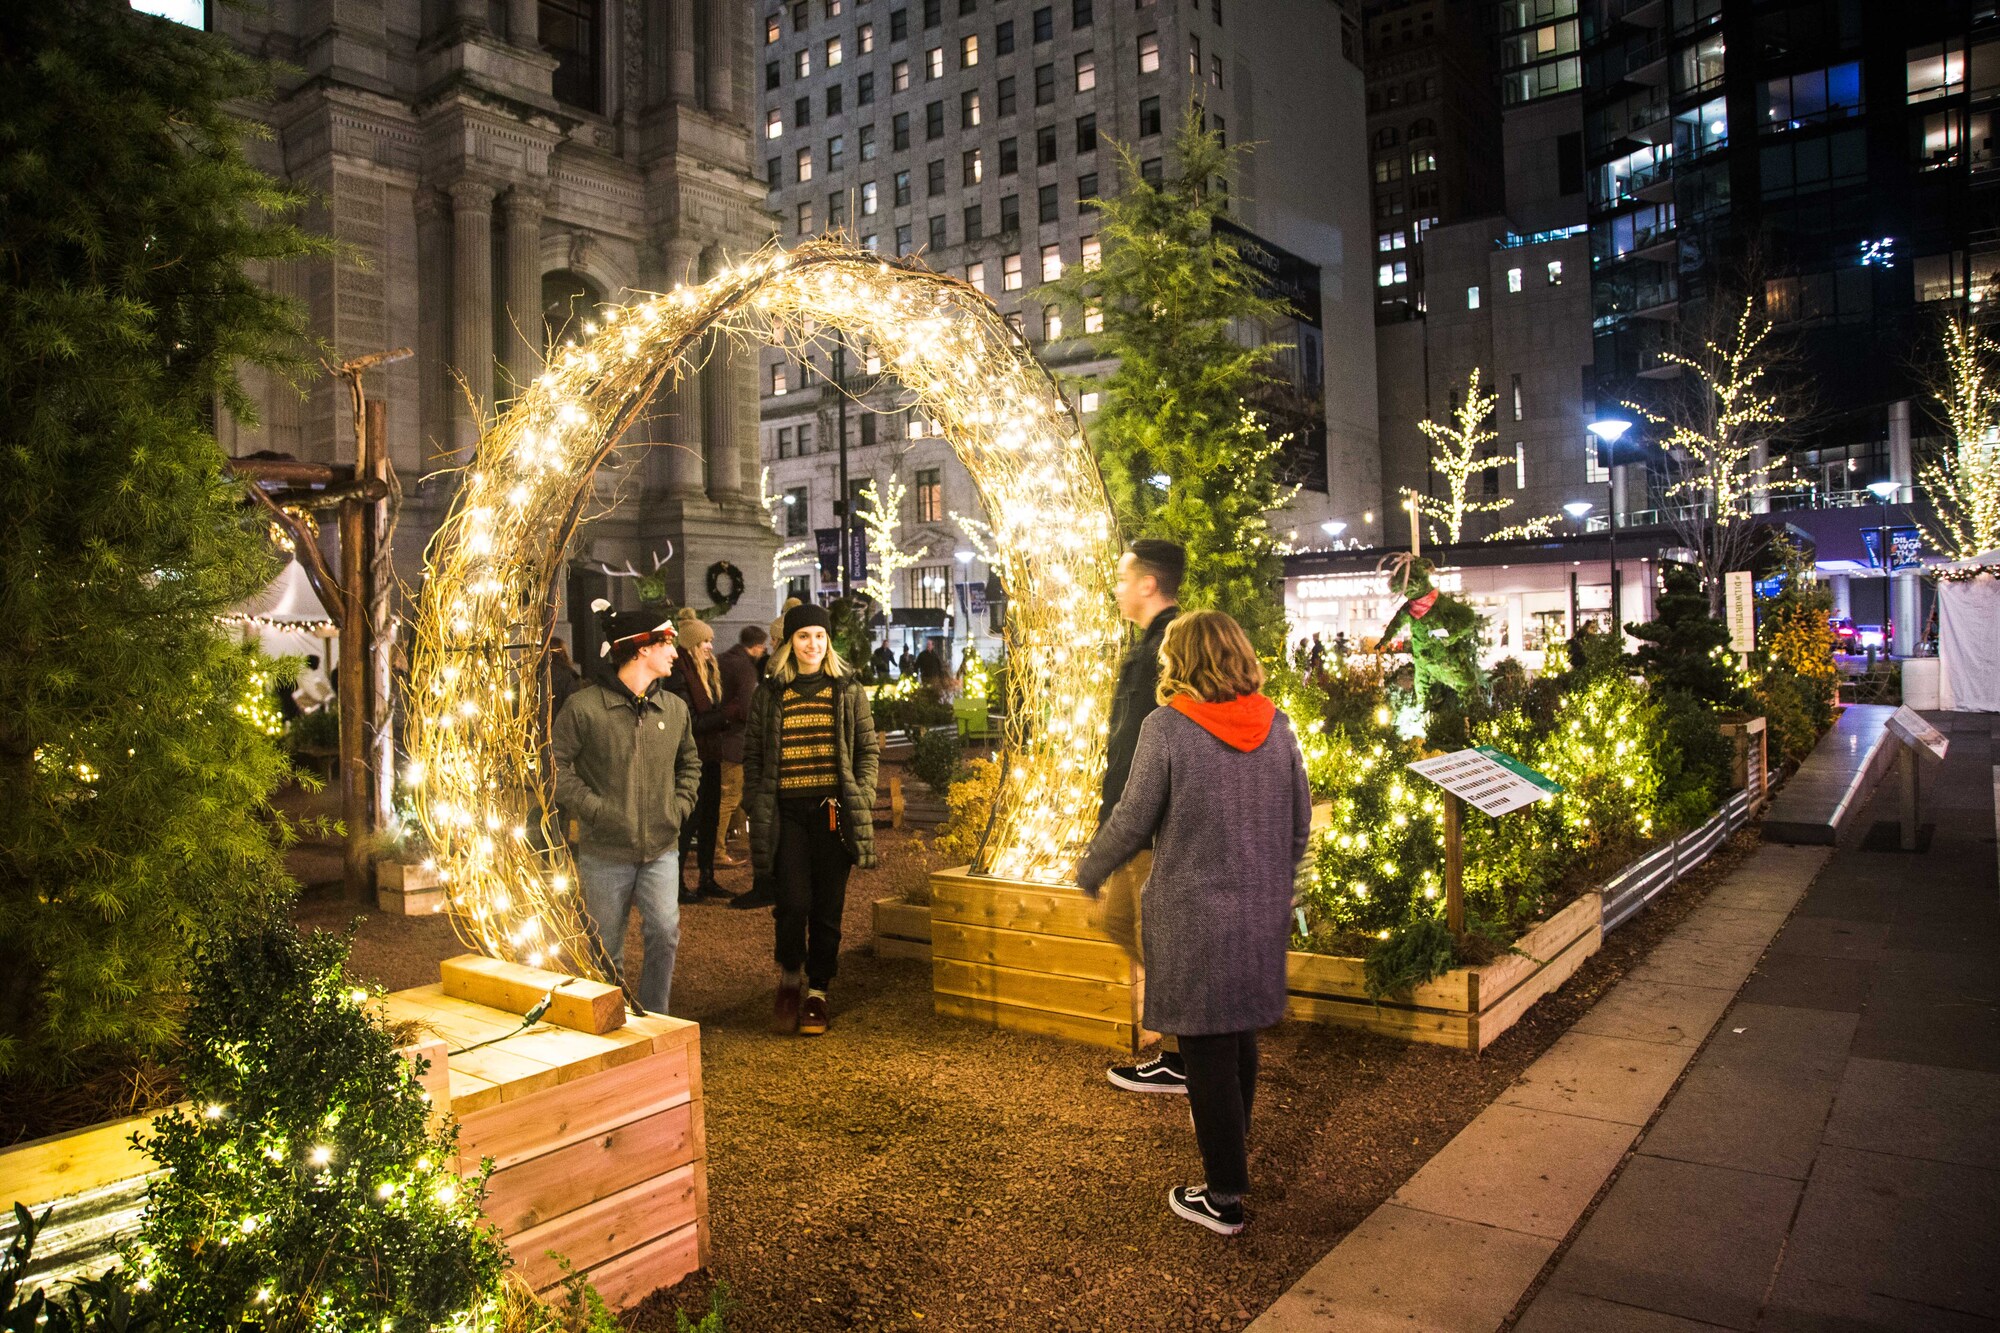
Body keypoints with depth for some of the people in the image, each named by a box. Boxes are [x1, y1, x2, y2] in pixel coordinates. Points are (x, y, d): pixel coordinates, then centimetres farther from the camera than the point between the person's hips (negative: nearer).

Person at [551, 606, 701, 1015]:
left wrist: (680, 805, 7)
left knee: (665, 934, -6)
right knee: (606, 948, 10)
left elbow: (690, 762, 21)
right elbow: (556, 765, -8)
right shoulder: (584, 706, -9)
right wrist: (594, 809, -13)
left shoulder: (674, 707, 6)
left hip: (661, 847, 3)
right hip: (604, 851, -3)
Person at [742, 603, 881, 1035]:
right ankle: (789, 979, 18)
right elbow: (753, 754, 12)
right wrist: (756, 805, 3)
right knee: (794, 902, -9)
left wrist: (860, 800, -2)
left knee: (828, 906, 4)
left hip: (833, 809, 0)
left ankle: (818, 991, 19)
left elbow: (868, 749, 8)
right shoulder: (769, 694, 9)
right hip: (786, 811, 0)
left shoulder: (849, 691, 7)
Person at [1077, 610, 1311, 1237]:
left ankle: (1223, 1196, 15)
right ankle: (1232, 1149, 43)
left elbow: (1133, 821, -12)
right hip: (1263, 911, 6)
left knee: (1208, 1050, 5)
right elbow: (1301, 822, 7)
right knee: (1240, 1036, 23)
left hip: (1193, 916, -6)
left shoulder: (1167, 727, -15)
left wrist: (1089, 873, 6)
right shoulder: (1277, 726, 0)